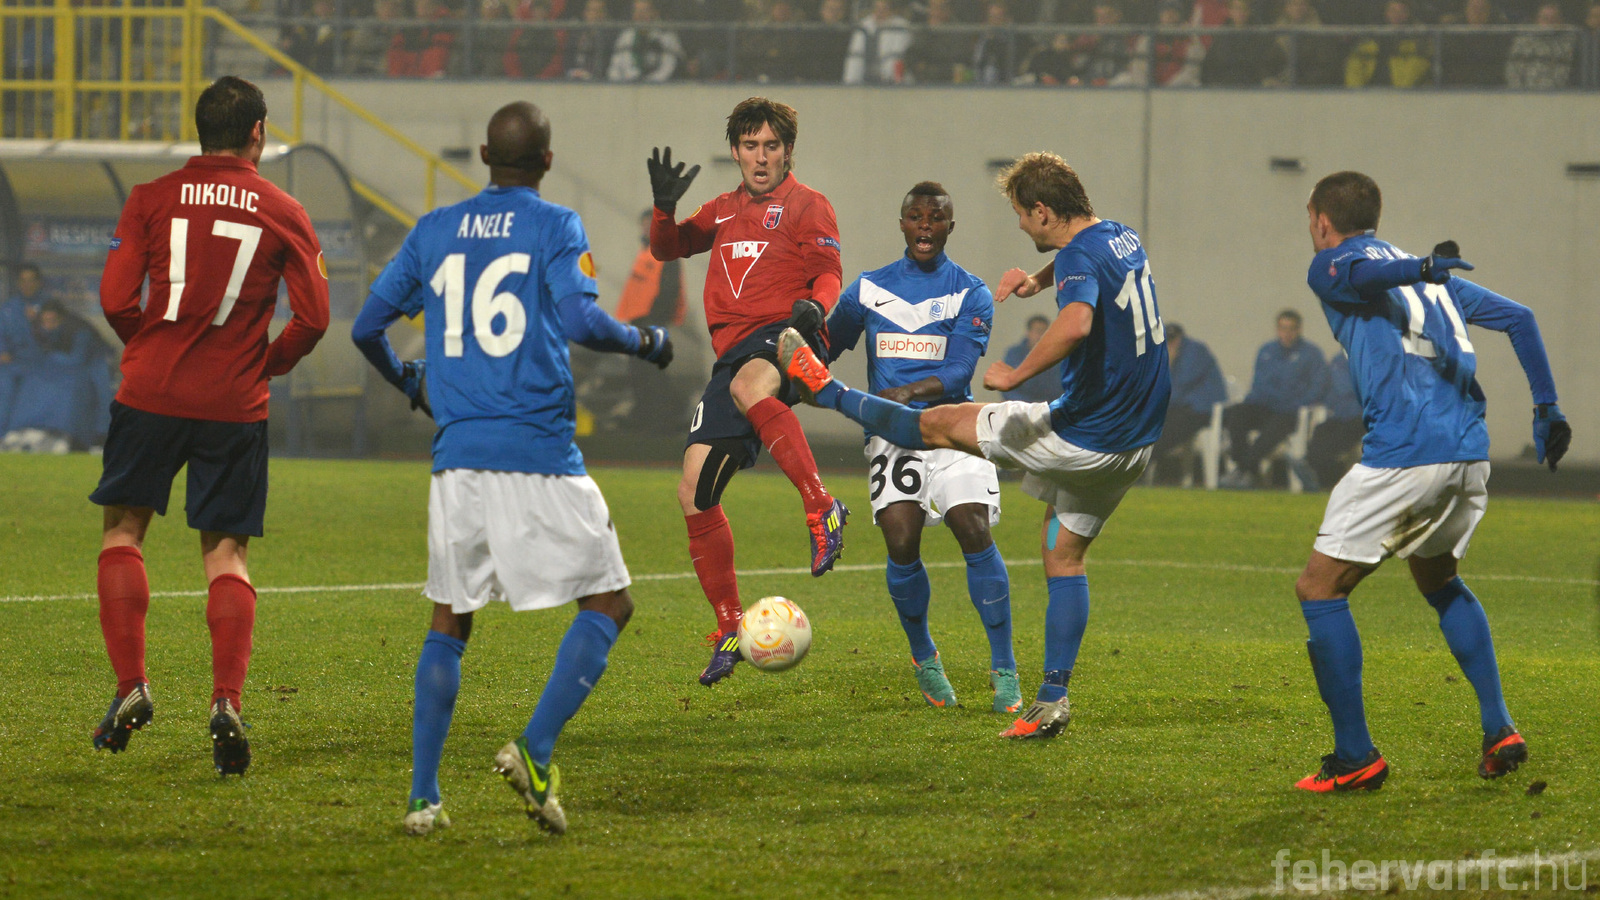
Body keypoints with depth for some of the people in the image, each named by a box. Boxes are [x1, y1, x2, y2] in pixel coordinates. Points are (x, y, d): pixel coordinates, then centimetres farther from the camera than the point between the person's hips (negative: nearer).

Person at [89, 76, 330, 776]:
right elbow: (313, 318, -2)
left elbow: (115, 301, -5)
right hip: (235, 404, 0)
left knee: (123, 529, 15)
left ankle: (131, 686, 4)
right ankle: (227, 702, -9)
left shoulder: (150, 200, 1)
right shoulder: (284, 213, 2)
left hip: (151, 393, 0)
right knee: (226, 553, 7)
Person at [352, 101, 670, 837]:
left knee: (449, 621, 14)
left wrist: (409, 385, 33)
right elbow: (581, 320, -15)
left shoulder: (434, 231, 11)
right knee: (608, 604, 5)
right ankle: (535, 750, -13)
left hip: (457, 455, 4)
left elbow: (367, 327, 14)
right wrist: (645, 342, 4)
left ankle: (423, 796, 6)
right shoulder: (555, 227, -1)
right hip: (541, 455, -4)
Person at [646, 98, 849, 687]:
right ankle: (730, 628, 7)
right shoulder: (724, 211, 24)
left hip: (786, 335, -7)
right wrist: (664, 209, 4)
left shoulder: (806, 206, 7)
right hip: (734, 351, 7)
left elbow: (829, 274, -2)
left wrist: (816, 306, -25)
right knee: (694, 494, -3)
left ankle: (821, 507, -40)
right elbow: (667, 249, 25)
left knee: (747, 386, -44)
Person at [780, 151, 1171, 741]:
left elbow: (1076, 322, -42)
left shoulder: (1081, 256, -20)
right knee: (1064, 555, 18)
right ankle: (1052, 702, 16)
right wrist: (1039, 277, 19)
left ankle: (827, 392, 26)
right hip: (1136, 442, 9)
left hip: (1083, 438, -9)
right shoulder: (1123, 239, 9)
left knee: (939, 424, 10)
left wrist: (1016, 375, -31)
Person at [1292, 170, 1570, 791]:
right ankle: (1498, 729, 17)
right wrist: (1547, 409, 19)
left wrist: (1421, 269, -37)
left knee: (1319, 589, 3)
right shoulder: (1430, 276, 26)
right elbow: (1518, 317, 20)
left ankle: (1355, 757, 0)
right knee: (1439, 579, 29)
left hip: (1403, 455, -7)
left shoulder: (1329, 266, 7)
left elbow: (1361, 273, -17)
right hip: (1470, 452, 7)